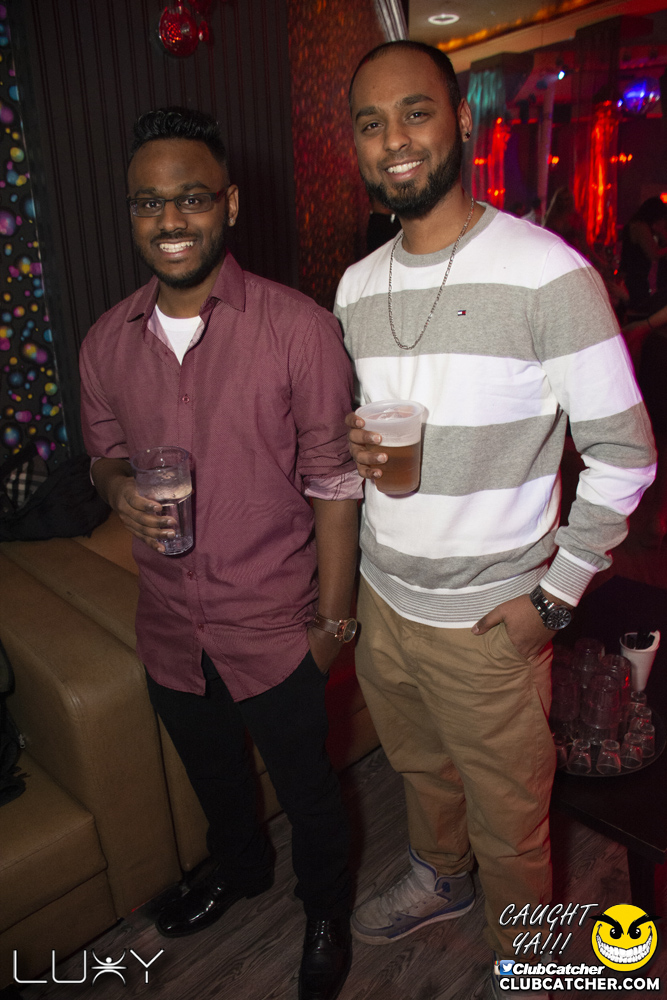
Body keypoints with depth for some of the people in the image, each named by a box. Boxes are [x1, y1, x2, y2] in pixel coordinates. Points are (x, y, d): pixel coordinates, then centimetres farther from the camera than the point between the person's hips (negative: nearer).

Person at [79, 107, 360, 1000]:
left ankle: (327, 911, 52)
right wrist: (121, 491, -12)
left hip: (273, 628, -4)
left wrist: (334, 621, -10)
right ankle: (239, 867, 62)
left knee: (306, 789, 19)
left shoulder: (300, 330, -18)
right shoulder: (106, 343, -3)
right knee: (213, 774, 29)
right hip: (169, 625, 5)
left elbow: (333, 485, -13)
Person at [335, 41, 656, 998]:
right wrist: (352, 444, -8)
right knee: (422, 771, 28)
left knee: (509, 825, 16)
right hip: (383, 597, 6)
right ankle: (439, 879, 59)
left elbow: (624, 453, -12)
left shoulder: (549, 273, -16)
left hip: (490, 620, -5)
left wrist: (553, 595, -14)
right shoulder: (356, 286, 3)